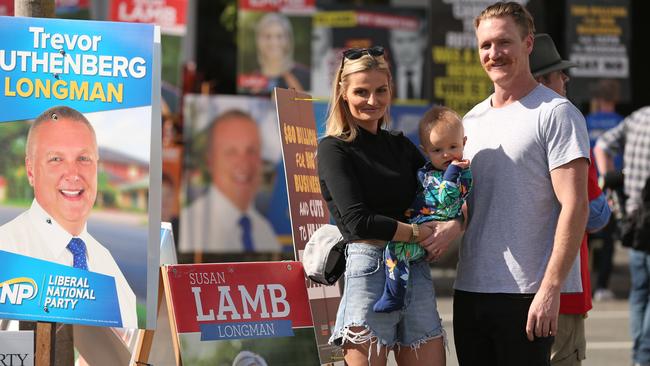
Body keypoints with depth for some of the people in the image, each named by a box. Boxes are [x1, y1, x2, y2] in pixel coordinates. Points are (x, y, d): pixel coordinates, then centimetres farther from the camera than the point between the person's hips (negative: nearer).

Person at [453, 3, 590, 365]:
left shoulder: (555, 113, -6)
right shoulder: (472, 121, 16)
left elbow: (574, 207, -12)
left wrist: (550, 289, -18)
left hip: (527, 294, -7)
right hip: (469, 291, 7)